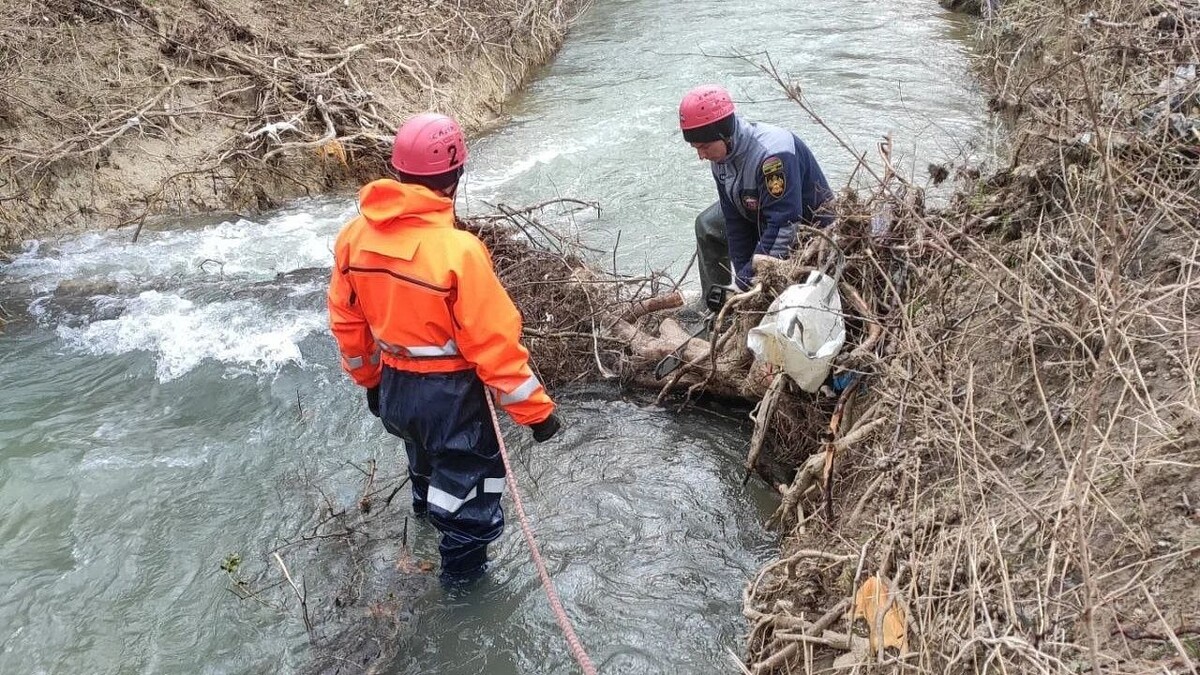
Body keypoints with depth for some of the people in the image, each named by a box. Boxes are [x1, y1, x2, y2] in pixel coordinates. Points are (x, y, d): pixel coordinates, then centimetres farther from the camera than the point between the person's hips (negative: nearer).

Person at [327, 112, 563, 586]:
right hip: (451, 394, -7)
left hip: (393, 387, 7)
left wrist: (369, 379, 19)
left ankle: (426, 502, 65)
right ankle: (463, 566, 37)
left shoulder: (355, 235, -9)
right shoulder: (457, 251, -30)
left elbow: (346, 322, 3)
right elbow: (494, 344, -25)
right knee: (470, 473, 18)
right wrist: (536, 410, -14)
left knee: (424, 448, 36)